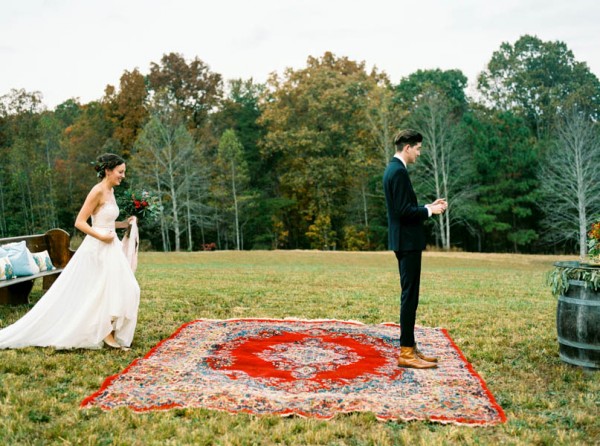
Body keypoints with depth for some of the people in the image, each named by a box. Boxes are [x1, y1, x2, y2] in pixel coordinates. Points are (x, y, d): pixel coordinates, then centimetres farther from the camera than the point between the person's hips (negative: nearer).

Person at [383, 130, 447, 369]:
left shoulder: (394, 169, 16)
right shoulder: (398, 171, -16)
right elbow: (404, 211, -22)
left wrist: (429, 206, 12)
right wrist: (429, 210, -9)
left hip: (405, 241, 11)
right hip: (407, 242, -11)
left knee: (409, 295, 13)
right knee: (409, 296, -6)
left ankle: (410, 347, 20)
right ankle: (406, 353, 0)